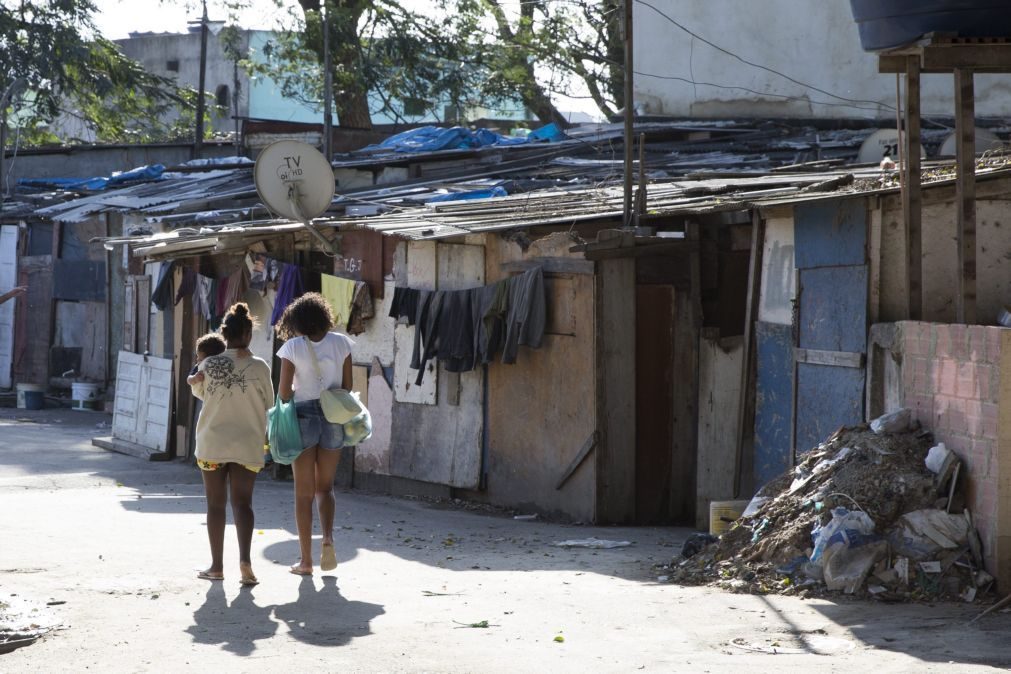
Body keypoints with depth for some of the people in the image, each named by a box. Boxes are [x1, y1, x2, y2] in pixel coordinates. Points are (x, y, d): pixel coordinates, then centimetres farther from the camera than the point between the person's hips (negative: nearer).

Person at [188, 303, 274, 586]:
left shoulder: (209, 365, -6)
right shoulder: (259, 367, -8)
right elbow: (268, 402, 5)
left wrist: (195, 382, 24)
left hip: (213, 443, 1)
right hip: (247, 444, -1)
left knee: (216, 503, 10)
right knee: (242, 502, 2)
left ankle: (217, 565, 13)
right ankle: (245, 558, -18)